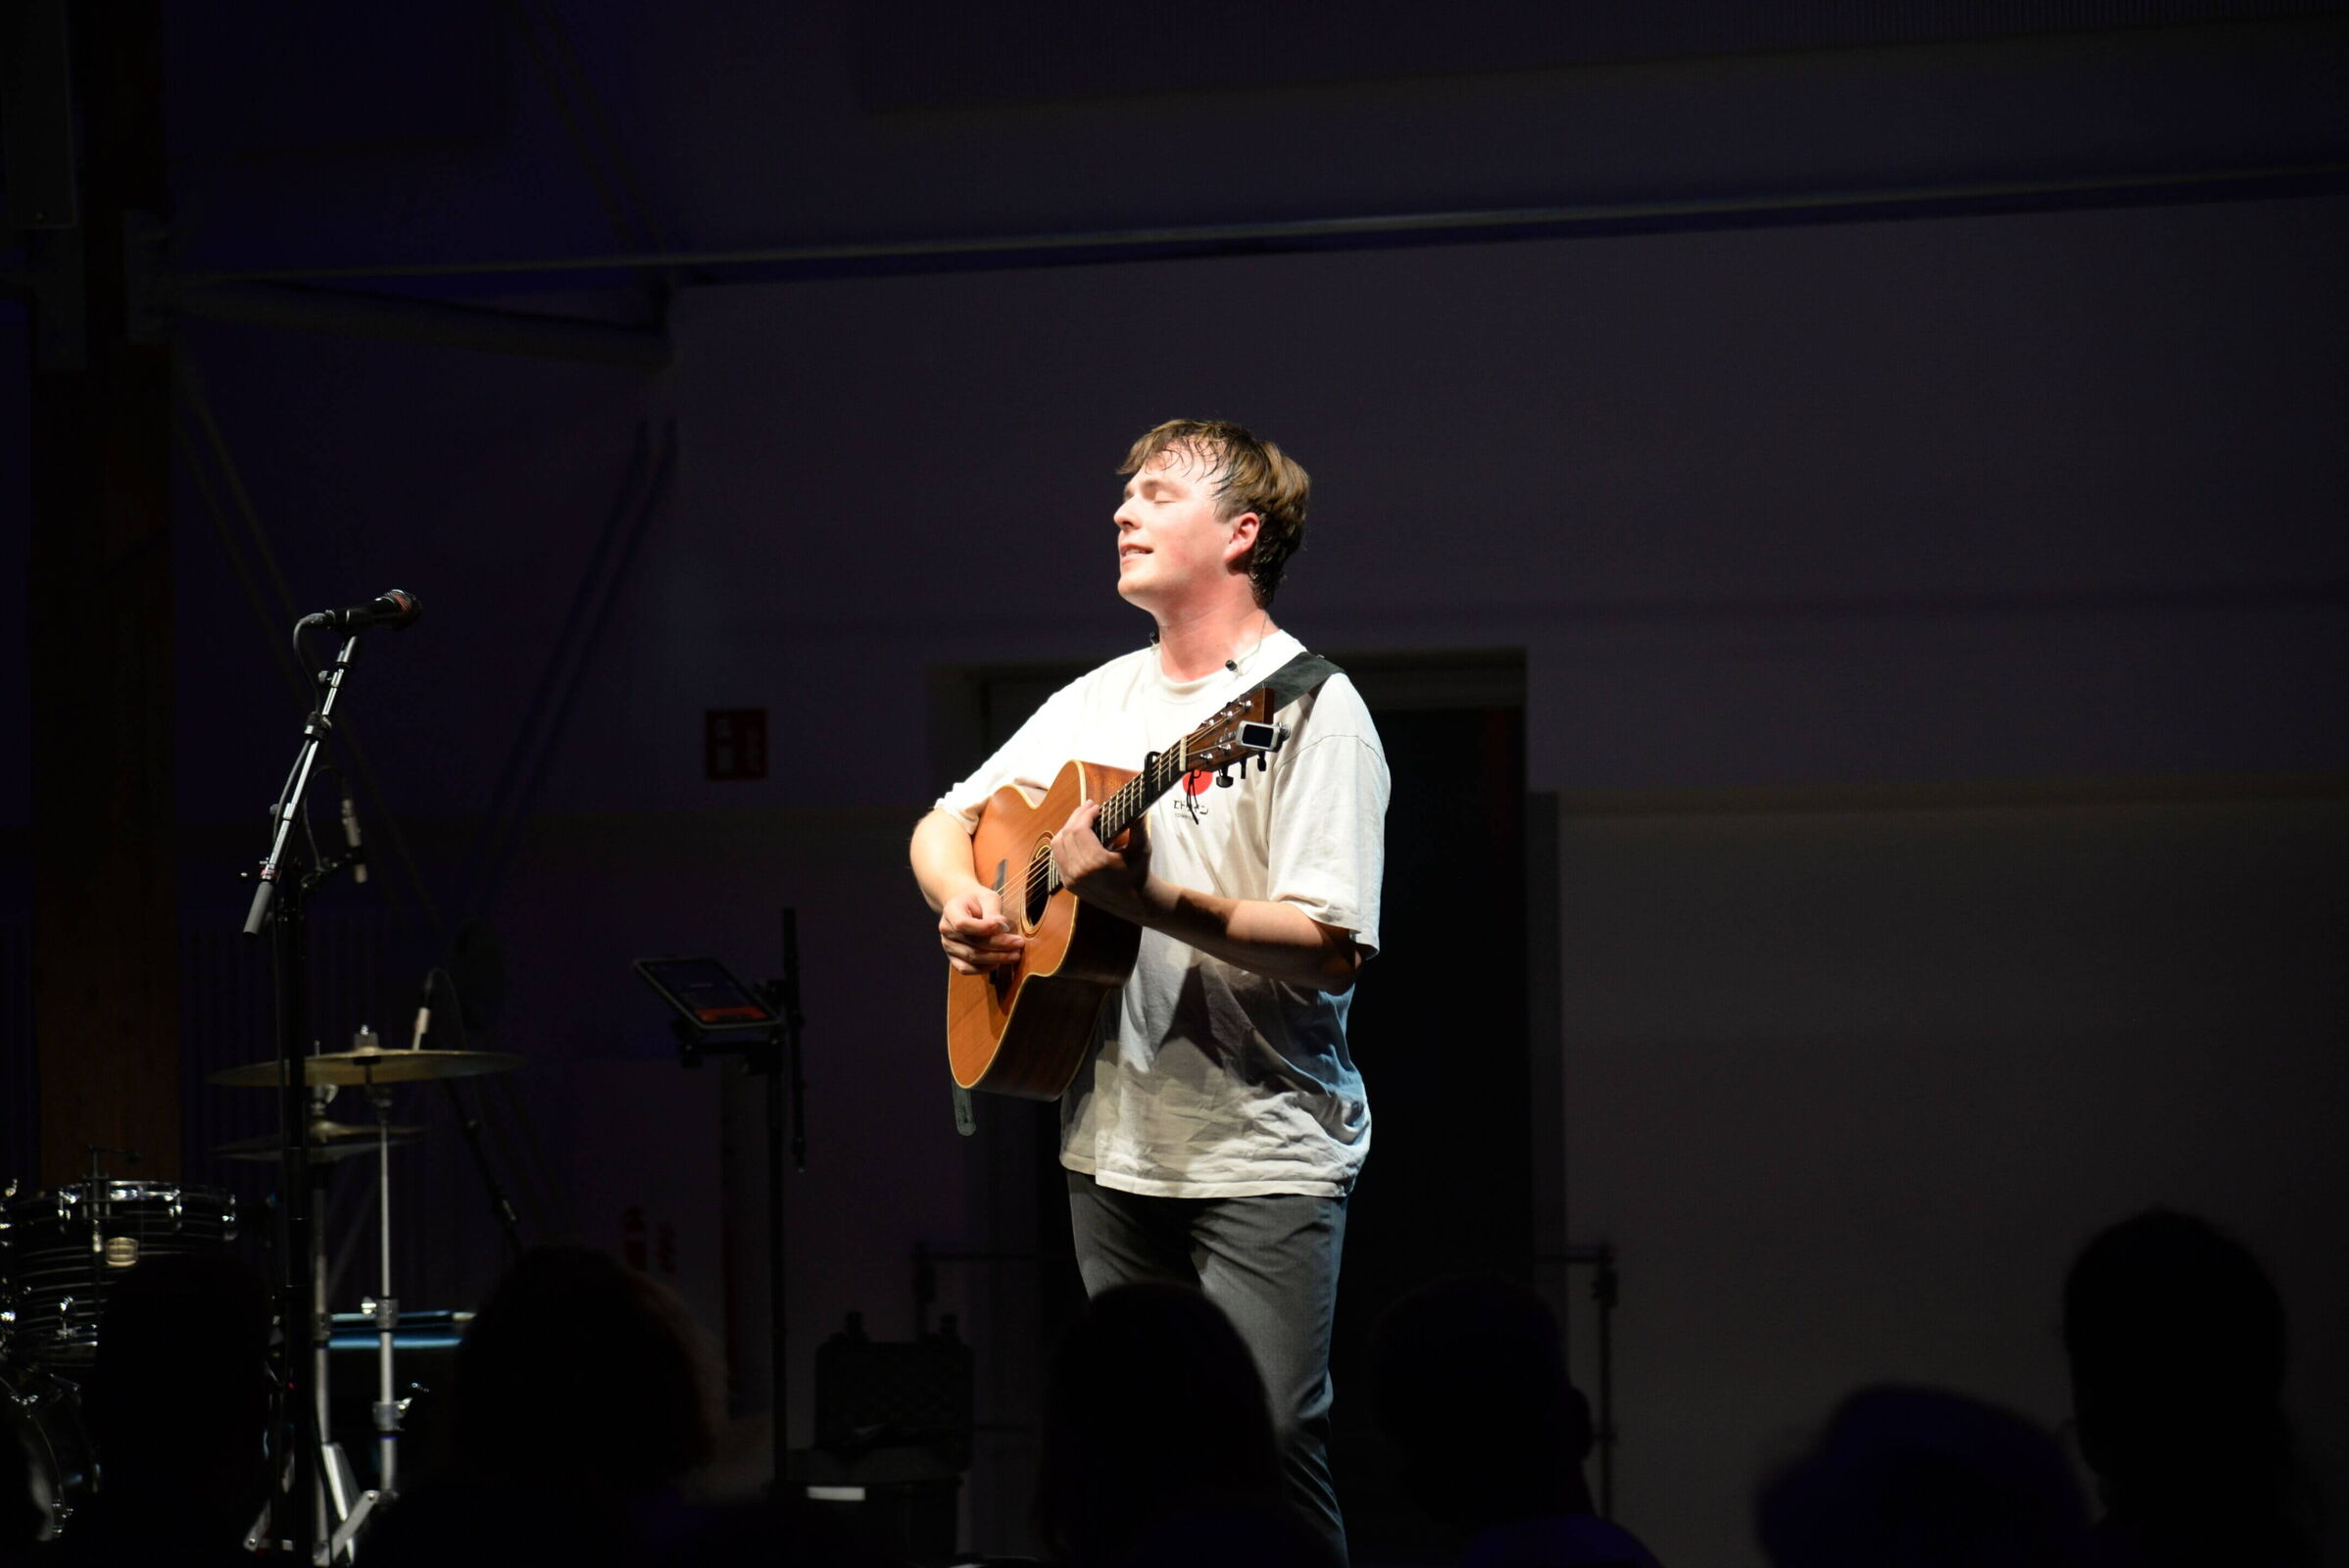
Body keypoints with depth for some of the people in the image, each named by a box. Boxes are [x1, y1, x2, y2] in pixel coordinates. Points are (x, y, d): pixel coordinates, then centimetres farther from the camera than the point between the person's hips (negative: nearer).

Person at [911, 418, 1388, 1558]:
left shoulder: (1309, 708, -9)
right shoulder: (1100, 702, 14)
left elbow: (1331, 951, -18)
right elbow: (943, 824, 21)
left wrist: (1149, 903, -27)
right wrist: (959, 898, -1)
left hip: (1262, 1155, -7)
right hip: (1112, 1146, 7)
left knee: (1268, 1449, -16)